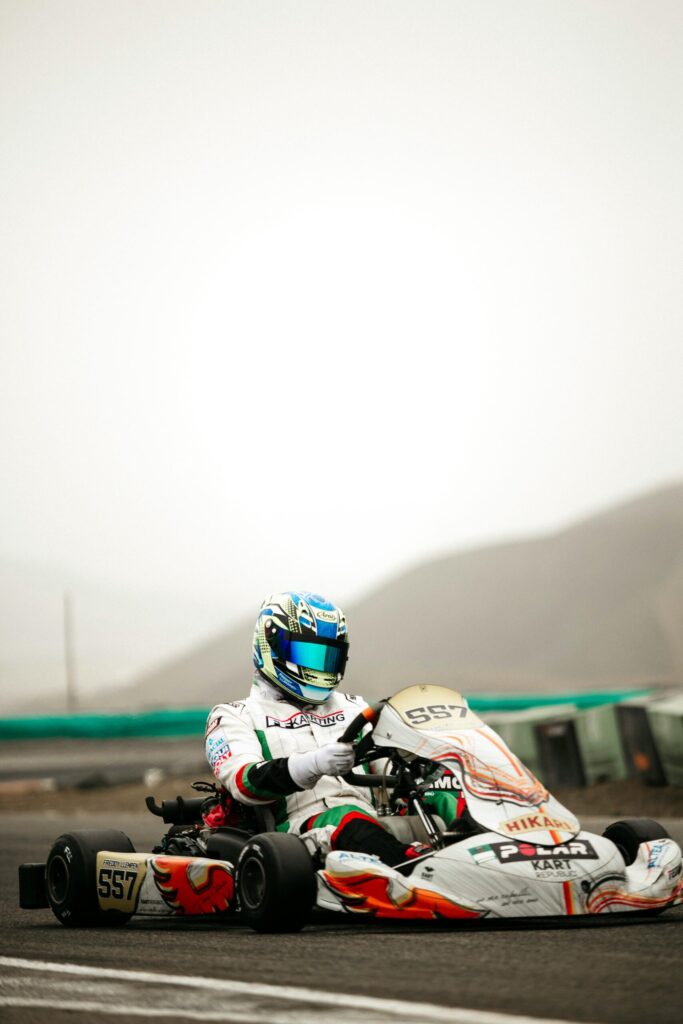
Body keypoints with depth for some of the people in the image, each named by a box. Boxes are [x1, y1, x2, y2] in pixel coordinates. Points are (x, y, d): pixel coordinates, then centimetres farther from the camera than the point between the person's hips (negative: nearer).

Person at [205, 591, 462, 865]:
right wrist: (312, 765, -23)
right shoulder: (235, 717, 15)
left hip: (370, 819, 5)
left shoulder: (353, 709, 31)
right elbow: (244, 782, -5)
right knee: (351, 821, -39)